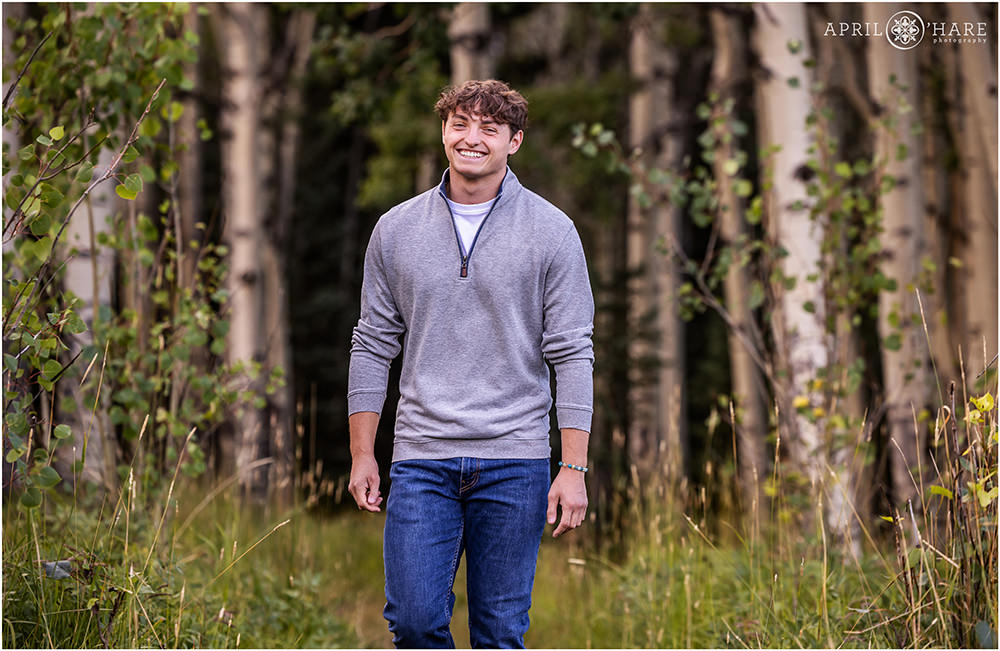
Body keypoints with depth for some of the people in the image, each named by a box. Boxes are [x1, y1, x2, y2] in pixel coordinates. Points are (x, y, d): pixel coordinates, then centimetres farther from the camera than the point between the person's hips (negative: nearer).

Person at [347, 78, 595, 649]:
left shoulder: (552, 231, 1)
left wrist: (575, 468, -7)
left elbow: (572, 353, -1)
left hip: (515, 460, -1)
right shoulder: (397, 229, 7)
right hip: (421, 457, 1)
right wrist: (362, 453, 7)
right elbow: (374, 345, 12)